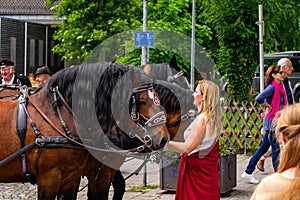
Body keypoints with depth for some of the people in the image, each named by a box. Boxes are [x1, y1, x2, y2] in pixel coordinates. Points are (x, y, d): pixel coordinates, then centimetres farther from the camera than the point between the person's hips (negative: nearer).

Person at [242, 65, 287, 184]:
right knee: (276, 148, -1)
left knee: (264, 147, 12)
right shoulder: (272, 87, -17)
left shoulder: (279, 87, 11)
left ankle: (248, 172, 19)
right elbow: (259, 98, -29)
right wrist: (268, 106, -15)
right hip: (271, 121, -9)